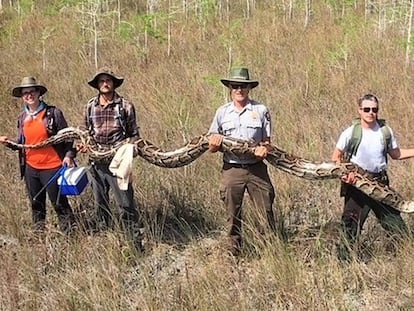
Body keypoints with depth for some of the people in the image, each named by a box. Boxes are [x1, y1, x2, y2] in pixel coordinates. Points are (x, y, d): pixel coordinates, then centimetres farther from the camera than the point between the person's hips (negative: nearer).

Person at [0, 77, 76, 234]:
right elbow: (21, 143, 15)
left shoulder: (53, 113, -7)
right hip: (30, 168, 6)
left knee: (59, 203, -1)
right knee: (36, 205, 15)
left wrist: (69, 155, -16)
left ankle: (70, 232, 9)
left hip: (52, 167, -5)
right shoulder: (22, 117, 8)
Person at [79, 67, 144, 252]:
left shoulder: (125, 106, -2)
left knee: (126, 204, -8)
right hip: (97, 163, 4)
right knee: (100, 205, 14)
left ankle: (137, 242, -2)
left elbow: (134, 134, 3)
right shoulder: (90, 106, 8)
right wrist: (83, 143, -1)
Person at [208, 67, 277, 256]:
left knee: (265, 211, -2)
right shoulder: (222, 112, 7)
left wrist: (264, 149, -15)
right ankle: (234, 253, 17)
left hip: (256, 168, -1)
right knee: (233, 214, 7)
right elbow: (212, 146, 11)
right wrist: (214, 144, -12)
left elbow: (267, 140, 7)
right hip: (231, 169, 1)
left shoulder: (261, 111, 4)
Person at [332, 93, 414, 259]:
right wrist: (342, 173, -19)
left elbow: (396, 154, 14)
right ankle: (344, 260, 13)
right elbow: (336, 156, -1)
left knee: (395, 222, 7)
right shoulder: (350, 133, -9)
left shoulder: (385, 131, 1)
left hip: (380, 183, 3)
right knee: (351, 226, 1)